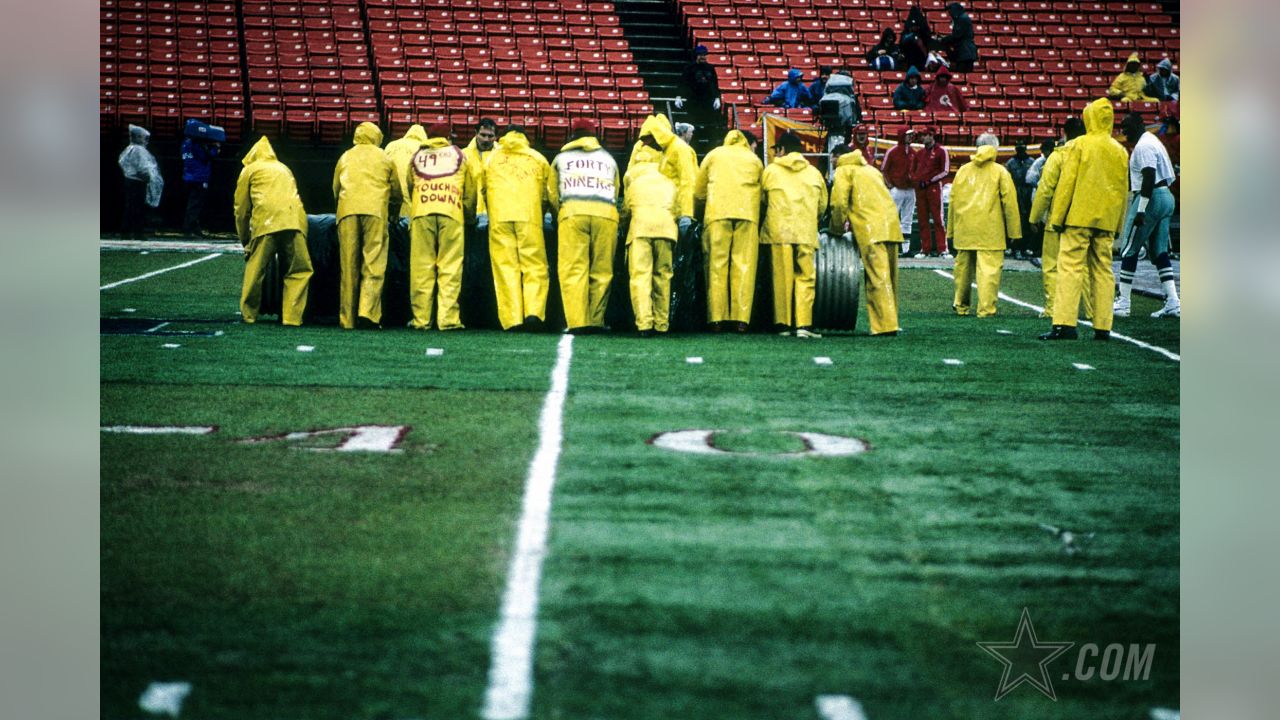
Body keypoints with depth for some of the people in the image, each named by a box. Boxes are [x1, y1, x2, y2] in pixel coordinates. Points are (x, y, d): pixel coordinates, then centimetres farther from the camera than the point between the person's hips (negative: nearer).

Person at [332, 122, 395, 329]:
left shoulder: (346, 157, 22)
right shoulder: (384, 158, 17)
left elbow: (336, 189, 25)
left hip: (347, 211, 2)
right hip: (375, 210, -2)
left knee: (348, 267, 3)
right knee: (374, 264, -6)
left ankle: (347, 319, 1)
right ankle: (368, 312, -22)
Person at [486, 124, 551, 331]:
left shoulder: (493, 159, 19)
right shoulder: (537, 159, 18)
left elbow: (484, 189, 23)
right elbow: (548, 192, 21)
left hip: (499, 216, 1)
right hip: (529, 215, 0)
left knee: (505, 266, -2)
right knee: (534, 265, 0)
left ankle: (512, 318, -11)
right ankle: (534, 311, -20)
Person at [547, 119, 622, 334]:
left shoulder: (561, 158, 23)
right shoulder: (608, 159, 27)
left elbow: (552, 193, 24)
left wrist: (560, 212, 41)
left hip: (573, 212, -1)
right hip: (606, 214, 1)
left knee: (573, 269, -5)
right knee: (601, 271, 6)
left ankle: (578, 322, -15)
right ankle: (596, 321, 3)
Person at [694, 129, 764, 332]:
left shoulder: (714, 155, 20)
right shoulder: (754, 160, 21)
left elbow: (698, 193, 19)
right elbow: (763, 193, 16)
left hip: (717, 212, 0)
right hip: (748, 214, 0)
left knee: (717, 264, -1)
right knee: (744, 265, -2)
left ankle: (717, 319, -8)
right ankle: (741, 319, -10)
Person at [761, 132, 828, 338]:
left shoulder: (771, 170, 7)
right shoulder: (814, 173, 13)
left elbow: (762, 199, 14)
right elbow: (822, 206, 17)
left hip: (778, 230, -1)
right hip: (806, 233, 1)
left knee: (782, 277, 2)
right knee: (805, 278, 1)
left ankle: (784, 324, 1)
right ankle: (803, 323, -9)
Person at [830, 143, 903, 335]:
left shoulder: (844, 170, 7)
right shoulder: (871, 169, 29)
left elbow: (839, 202, -4)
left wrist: (837, 229, 11)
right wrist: (853, 223, 26)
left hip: (871, 230, -7)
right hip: (891, 225, 7)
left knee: (877, 278, -11)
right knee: (889, 277, 11)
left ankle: (885, 325, -16)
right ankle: (890, 320, 14)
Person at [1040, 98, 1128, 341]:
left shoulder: (1081, 145, -5)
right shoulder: (1120, 151, 11)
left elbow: (1066, 183, -8)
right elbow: (1123, 191, 15)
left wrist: (1057, 217, -4)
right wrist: (1118, 226, 21)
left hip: (1079, 218, -5)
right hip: (1107, 221, 5)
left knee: (1071, 267, -7)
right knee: (1103, 270, 7)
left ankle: (1064, 324, -15)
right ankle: (1102, 327, 5)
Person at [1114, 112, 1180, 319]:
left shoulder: (1143, 146, -13)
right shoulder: (1154, 142, 18)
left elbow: (1149, 177, -23)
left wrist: (1141, 210, -26)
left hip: (1151, 198, -10)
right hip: (1166, 197, 10)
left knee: (1129, 251, -2)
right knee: (1159, 252, 9)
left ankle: (1123, 303, 0)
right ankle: (1173, 303, 2)